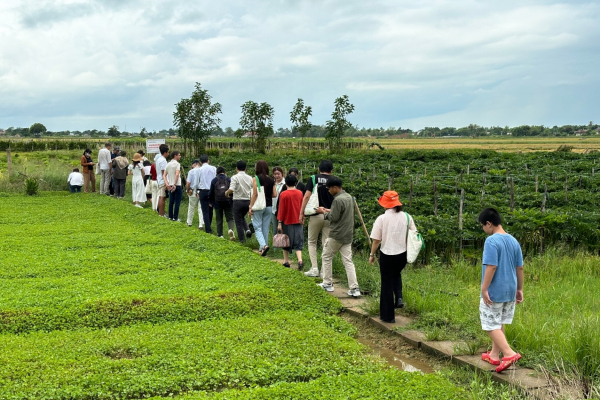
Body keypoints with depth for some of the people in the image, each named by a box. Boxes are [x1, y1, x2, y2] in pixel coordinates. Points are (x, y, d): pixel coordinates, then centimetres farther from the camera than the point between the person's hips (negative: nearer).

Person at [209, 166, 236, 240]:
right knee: (230, 218, 3)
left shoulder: (214, 180, 2)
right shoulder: (228, 179, 0)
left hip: (218, 203, 0)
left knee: (219, 219, 10)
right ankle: (231, 229, -25)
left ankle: (220, 235, 11)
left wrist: (211, 202, 18)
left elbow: (211, 192, 5)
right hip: (228, 202, 0)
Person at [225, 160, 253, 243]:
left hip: (238, 201, -5)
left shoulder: (235, 177, -10)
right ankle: (247, 230, 2)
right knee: (242, 217, 27)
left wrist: (226, 192, -1)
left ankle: (242, 240, 8)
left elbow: (231, 189, -21)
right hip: (247, 201, 5)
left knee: (238, 222, 6)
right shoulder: (250, 178, 5)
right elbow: (253, 191, 7)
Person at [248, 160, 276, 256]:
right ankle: (262, 248, 16)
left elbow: (255, 194, -12)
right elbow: (274, 194, 3)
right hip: (269, 206, 4)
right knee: (266, 228, 10)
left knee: (257, 227, 1)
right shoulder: (271, 180, 5)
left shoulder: (256, 179, -8)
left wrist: (251, 207, -9)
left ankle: (263, 245, -20)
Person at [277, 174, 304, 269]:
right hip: (298, 221, 3)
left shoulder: (283, 194, -12)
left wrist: (279, 222, -6)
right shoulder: (300, 193, -2)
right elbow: (302, 207, 8)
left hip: (287, 221, -3)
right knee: (298, 242, 5)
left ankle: (286, 261, 21)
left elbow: (281, 209, -11)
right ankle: (300, 260, -13)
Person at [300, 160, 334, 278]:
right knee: (326, 244, 7)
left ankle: (314, 269, 4)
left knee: (312, 242, 12)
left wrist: (302, 212, -3)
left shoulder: (313, 179, -1)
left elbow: (306, 196, -7)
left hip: (316, 214, -1)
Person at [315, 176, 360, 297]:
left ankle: (328, 284, 17)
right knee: (348, 261, 5)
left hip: (336, 235, -8)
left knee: (326, 257, 11)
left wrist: (324, 212, -3)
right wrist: (330, 210, 15)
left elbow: (334, 218, -18)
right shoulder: (349, 197, 10)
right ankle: (354, 288, -1)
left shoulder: (338, 200, -19)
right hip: (348, 235, 8)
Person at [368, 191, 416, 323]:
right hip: (402, 255, 4)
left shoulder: (382, 219, -14)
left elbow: (376, 240, -10)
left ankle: (388, 316, 17)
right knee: (396, 275, 32)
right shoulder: (406, 217, -3)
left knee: (387, 283, 9)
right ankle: (399, 298, 11)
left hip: (387, 255, -3)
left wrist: (372, 255, 4)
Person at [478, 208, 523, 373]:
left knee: (491, 325, 0)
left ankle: (509, 354, -10)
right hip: (509, 291, 8)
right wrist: (519, 289, 18)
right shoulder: (513, 241, 7)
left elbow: (491, 267, -23)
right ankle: (494, 355, 26)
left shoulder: (492, 241, -17)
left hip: (494, 292, -8)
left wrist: (484, 289, -18)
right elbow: (520, 268, 10)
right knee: (499, 324, 18)